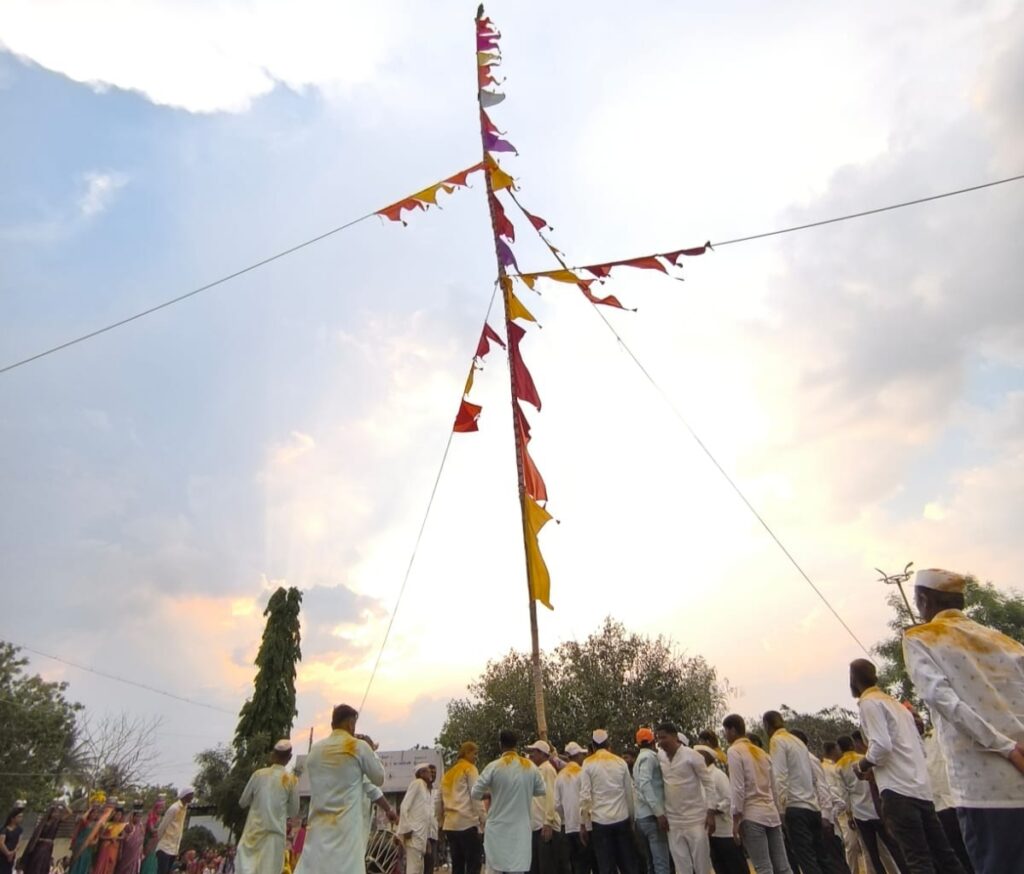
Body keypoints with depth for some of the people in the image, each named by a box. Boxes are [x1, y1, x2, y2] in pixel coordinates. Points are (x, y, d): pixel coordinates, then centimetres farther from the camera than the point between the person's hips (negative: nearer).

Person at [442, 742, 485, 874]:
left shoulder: (448, 773, 20)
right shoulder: (470, 769, 0)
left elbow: (441, 798, 17)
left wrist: (442, 820, 17)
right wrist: (483, 819, -7)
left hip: (450, 824, 7)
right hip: (468, 822, -7)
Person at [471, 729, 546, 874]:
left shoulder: (493, 767, -10)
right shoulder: (531, 767, -2)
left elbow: (475, 793, -5)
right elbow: (542, 791, 11)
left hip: (497, 829, -2)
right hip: (521, 829, 2)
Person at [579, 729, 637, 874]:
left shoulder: (588, 763, -2)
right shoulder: (621, 762, 5)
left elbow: (585, 795, -7)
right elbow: (629, 793, 7)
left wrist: (583, 823, -1)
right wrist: (632, 818, 15)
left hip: (600, 821, -2)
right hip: (622, 819, 2)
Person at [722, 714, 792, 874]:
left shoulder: (734, 751, -5)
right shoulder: (760, 751, 17)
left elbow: (737, 788, -12)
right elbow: (773, 785, 16)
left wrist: (736, 819, -8)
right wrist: (779, 811, 19)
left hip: (752, 815, -7)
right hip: (771, 813, 7)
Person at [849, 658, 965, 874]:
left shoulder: (869, 703, -7)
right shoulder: (895, 702, 19)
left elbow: (882, 746, -19)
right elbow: (920, 747, 21)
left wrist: (862, 766, 0)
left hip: (897, 790, -9)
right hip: (921, 788, 9)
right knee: (942, 854, 12)